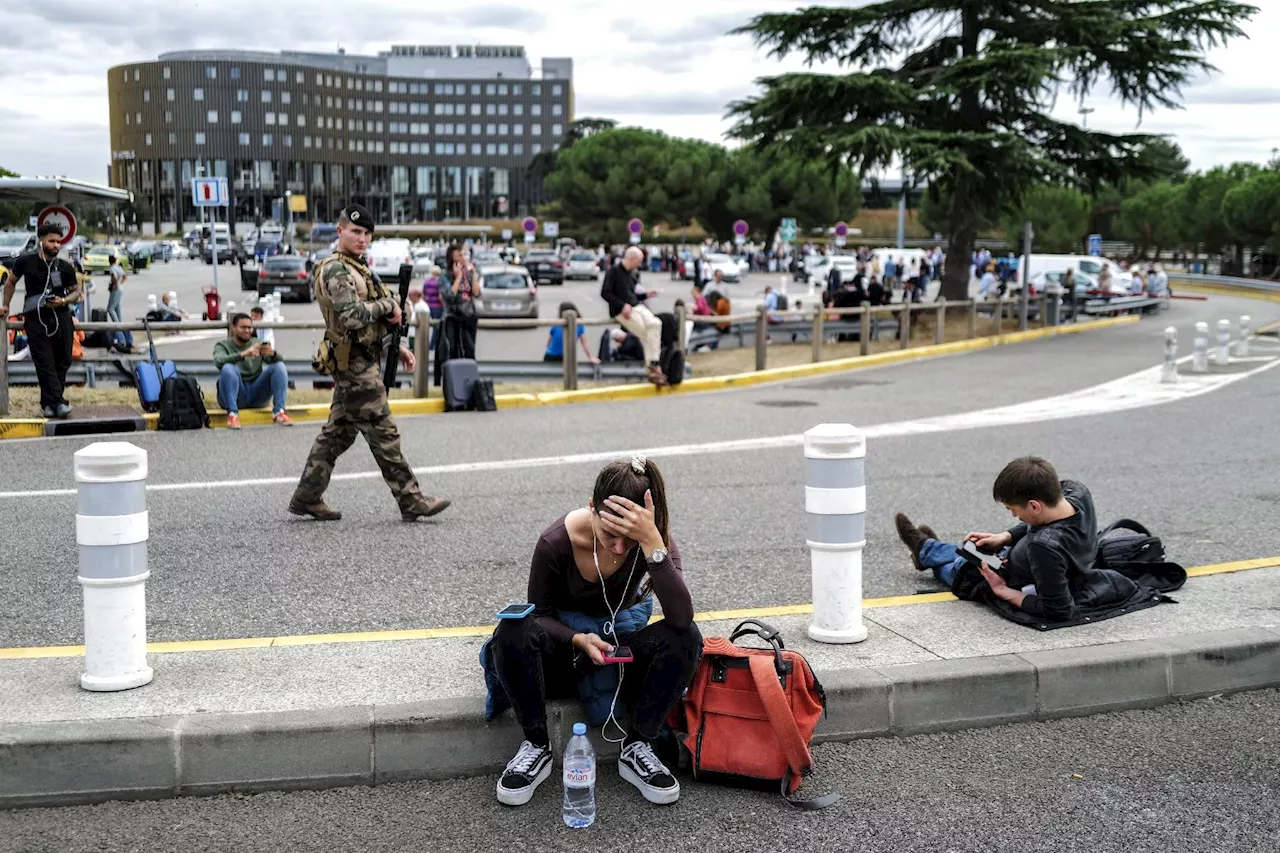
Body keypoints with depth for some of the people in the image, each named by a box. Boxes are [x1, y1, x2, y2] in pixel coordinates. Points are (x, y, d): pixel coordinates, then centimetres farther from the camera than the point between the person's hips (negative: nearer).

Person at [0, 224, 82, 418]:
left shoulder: (65, 267, 4)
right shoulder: (26, 261, 1)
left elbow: (76, 291, 13)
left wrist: (64, 301, -7)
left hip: (61, 316, 2)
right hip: (36, 318, -2)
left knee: (62, 362, 2)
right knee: (45, 363, -9)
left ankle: (48, 403, 14)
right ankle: (58, 403, -13)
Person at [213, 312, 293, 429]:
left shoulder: (257, 343, 11)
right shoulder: (223, 345, 3)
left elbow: (280, 360, -4)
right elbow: (218, 361, -21)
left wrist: (273, 354, -29)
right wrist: (243, 354, -37)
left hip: (257, 395, 3)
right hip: (236, 394, -3)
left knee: (279, 366, -16)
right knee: (228, 368, -30)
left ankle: (279, 411, -25)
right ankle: (232, 413, -33)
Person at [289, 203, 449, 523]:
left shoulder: (356, 268, 18)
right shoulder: (335, 270, -14)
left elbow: (371, 322, 24)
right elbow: (351, 317, -27)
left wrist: (396, 347, 15)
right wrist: (388, 304, -15)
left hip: (353, 366, 10)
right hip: (356, 366, -10)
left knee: (337, 433, 13)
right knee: (383, 435, -6)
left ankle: (306, 497, 18)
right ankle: (412, 502, -1)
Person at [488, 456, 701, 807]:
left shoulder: (654, 537, -22)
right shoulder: (557, 542, -24)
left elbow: (681, 617, -36)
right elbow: (539, 614, -9)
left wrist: (652, 542, -45)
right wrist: (579, 640, -30)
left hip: (622, 640, 1)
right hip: (566, 643, -1)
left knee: (686, 637, -30)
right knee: (514, 629, -34)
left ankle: (636, 749, -17)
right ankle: (537, 747, -18)